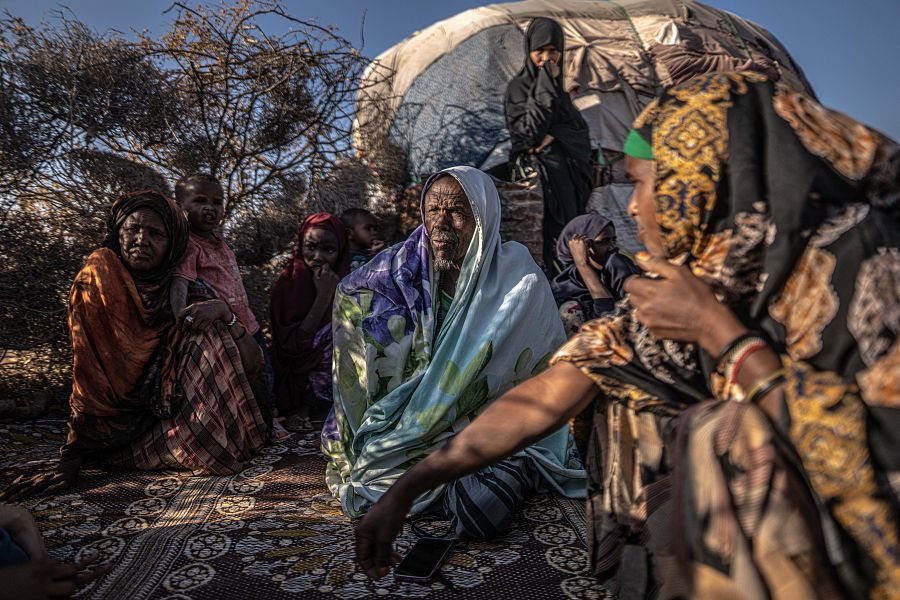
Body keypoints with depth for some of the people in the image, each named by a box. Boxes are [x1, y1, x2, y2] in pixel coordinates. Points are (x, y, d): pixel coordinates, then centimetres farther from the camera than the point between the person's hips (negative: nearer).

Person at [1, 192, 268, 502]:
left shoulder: (188, 295, -1)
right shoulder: (97, 281, -10)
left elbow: (252, 363, -7)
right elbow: (87, 373, -14)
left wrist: (224, 311, -26)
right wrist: (70, 461, -18)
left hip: (179, 411, 4)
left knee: (213, 336, -16)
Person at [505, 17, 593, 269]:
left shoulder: (558, 89, 18)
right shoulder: (518, 87, -2)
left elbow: (581, 130, 9)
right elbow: (529, 132, -15)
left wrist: (556, 135, -11)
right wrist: (546, 86, -12)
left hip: (566, 175, 7)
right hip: (538, 175, -7)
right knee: (542, 244, -13)